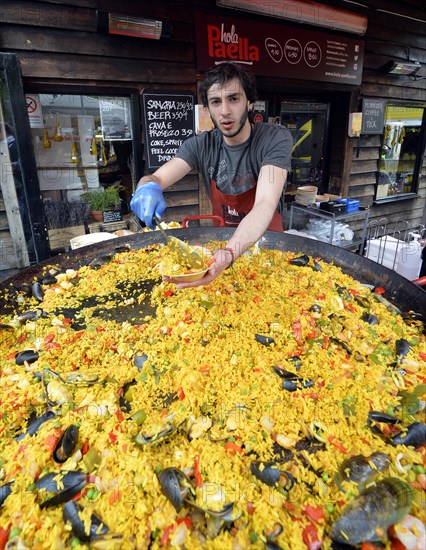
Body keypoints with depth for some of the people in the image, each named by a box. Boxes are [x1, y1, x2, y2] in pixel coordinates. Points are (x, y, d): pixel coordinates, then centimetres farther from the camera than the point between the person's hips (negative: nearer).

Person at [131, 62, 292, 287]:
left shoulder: (275, 139, -16)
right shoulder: (201, 145, -5)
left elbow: (265, 204, -29)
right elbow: (155, 178, -9)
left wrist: (228, 254, -47)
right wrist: (148, 188, -35)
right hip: (220, 241, 4)